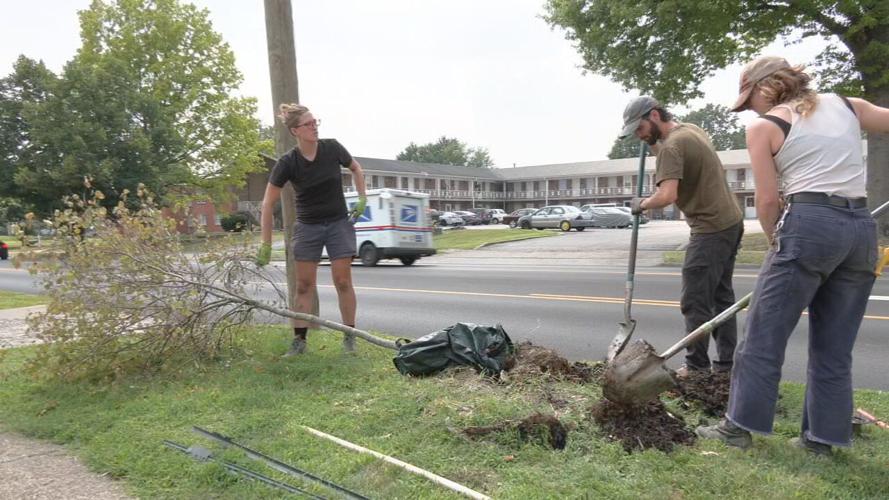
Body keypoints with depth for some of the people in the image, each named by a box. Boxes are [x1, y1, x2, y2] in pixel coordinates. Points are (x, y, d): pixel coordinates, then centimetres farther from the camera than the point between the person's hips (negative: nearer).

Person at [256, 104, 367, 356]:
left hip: (339, 223, 0)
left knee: (343, 282, -1)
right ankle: (299, 340, 11)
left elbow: (356, 168, 11)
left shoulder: (332, 148, -10)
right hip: (308, 227, 0)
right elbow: (268, 204, -9)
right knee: (304, 285, 1)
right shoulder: (287, 163, -14)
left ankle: (350, 336, 11)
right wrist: (266, 244, -12)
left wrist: (362, 198, 0)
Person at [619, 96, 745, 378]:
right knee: (722, 296, 13)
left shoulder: (672, 146, -17)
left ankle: (697, 367, 4)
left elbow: (667, 196, -28)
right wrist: (652, 144, 17)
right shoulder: (692, 129, 12)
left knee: (695, 302, -3)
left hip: (711, 230, -10)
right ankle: (726, 363, 19)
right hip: (731, 222, 10)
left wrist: (641, 204, -11)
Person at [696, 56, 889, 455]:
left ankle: (740, 425, 9)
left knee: (764, 334, 3)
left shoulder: (764, 127, 1)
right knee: (835, 347, 13)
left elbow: (768, 201, -1)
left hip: (810, 225, -6)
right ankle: (821, 436, 19)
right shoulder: (846, 105, 15)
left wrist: (778, 243, 11)